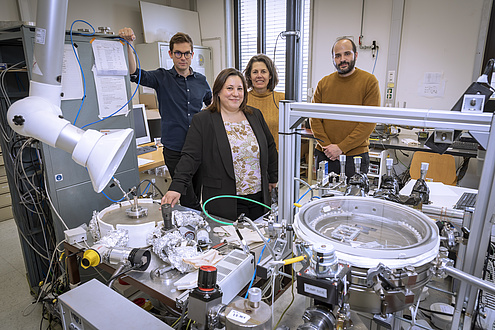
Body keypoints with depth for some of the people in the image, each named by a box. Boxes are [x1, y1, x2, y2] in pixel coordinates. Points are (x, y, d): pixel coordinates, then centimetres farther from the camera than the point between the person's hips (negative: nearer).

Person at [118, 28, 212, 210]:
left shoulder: (201, 80, 7)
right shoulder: (162, 78, -1)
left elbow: (212, 105, 24)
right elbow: (135, 74, -19)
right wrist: (127, 44, -32)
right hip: (174, 149, -3)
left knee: (197, 195, 16)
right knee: (189, 203, -1)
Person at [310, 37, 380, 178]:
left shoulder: (369, 81, -3)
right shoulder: (323, 83, 7)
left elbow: (369, 122, -9)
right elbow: (314, 118, 3)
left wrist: (341, 147, -14)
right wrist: (326, 145, -9)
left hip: (355, 156, -3)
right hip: (324, 155, 3)